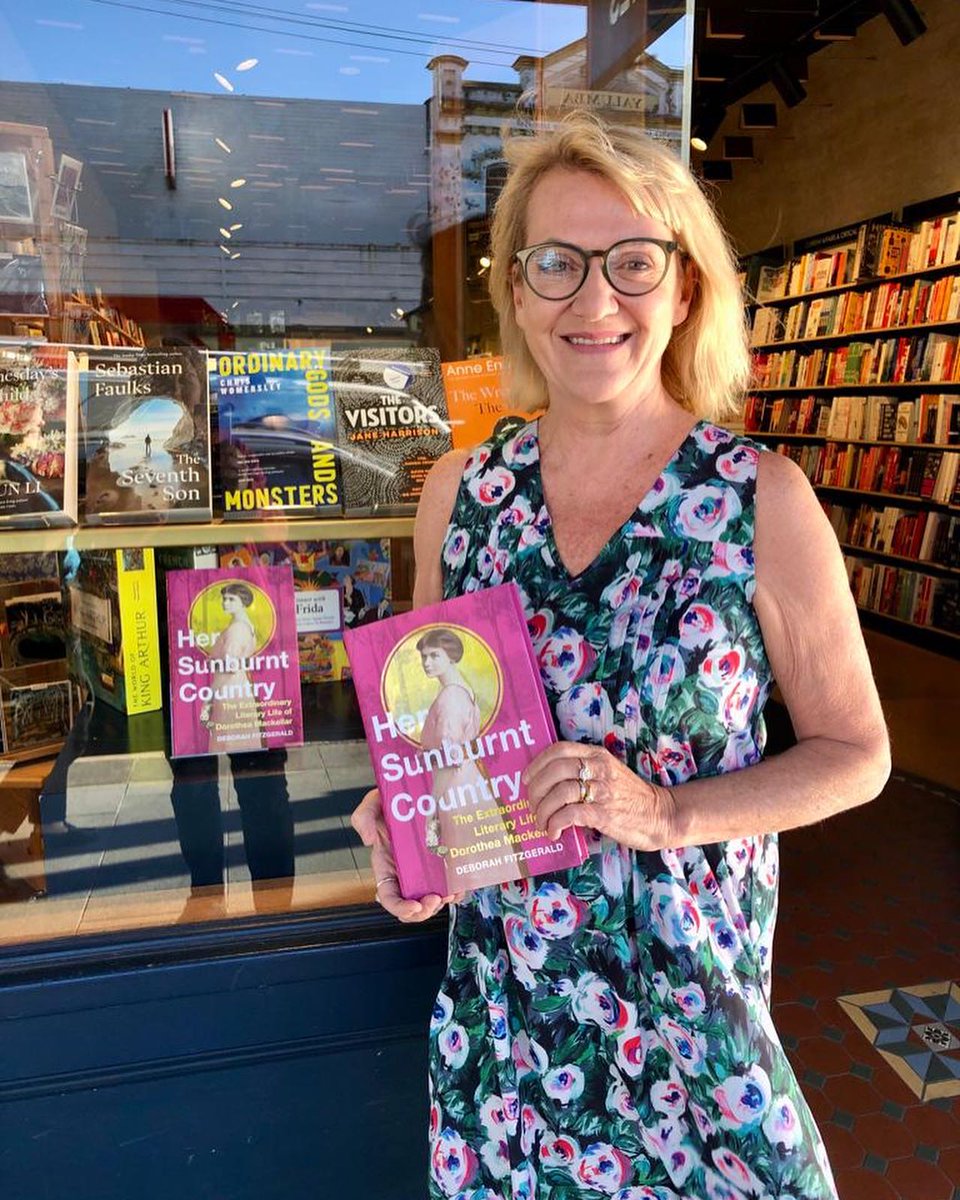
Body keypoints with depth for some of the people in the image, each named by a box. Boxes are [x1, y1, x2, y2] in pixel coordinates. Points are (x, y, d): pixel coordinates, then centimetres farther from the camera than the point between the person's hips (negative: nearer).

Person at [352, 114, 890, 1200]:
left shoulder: (760, 499, -14)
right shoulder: (460, 494, -5)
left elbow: (853, 754, -7)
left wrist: (666, 812, -20)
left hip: (688, 964, -2)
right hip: (499, 966, 3)